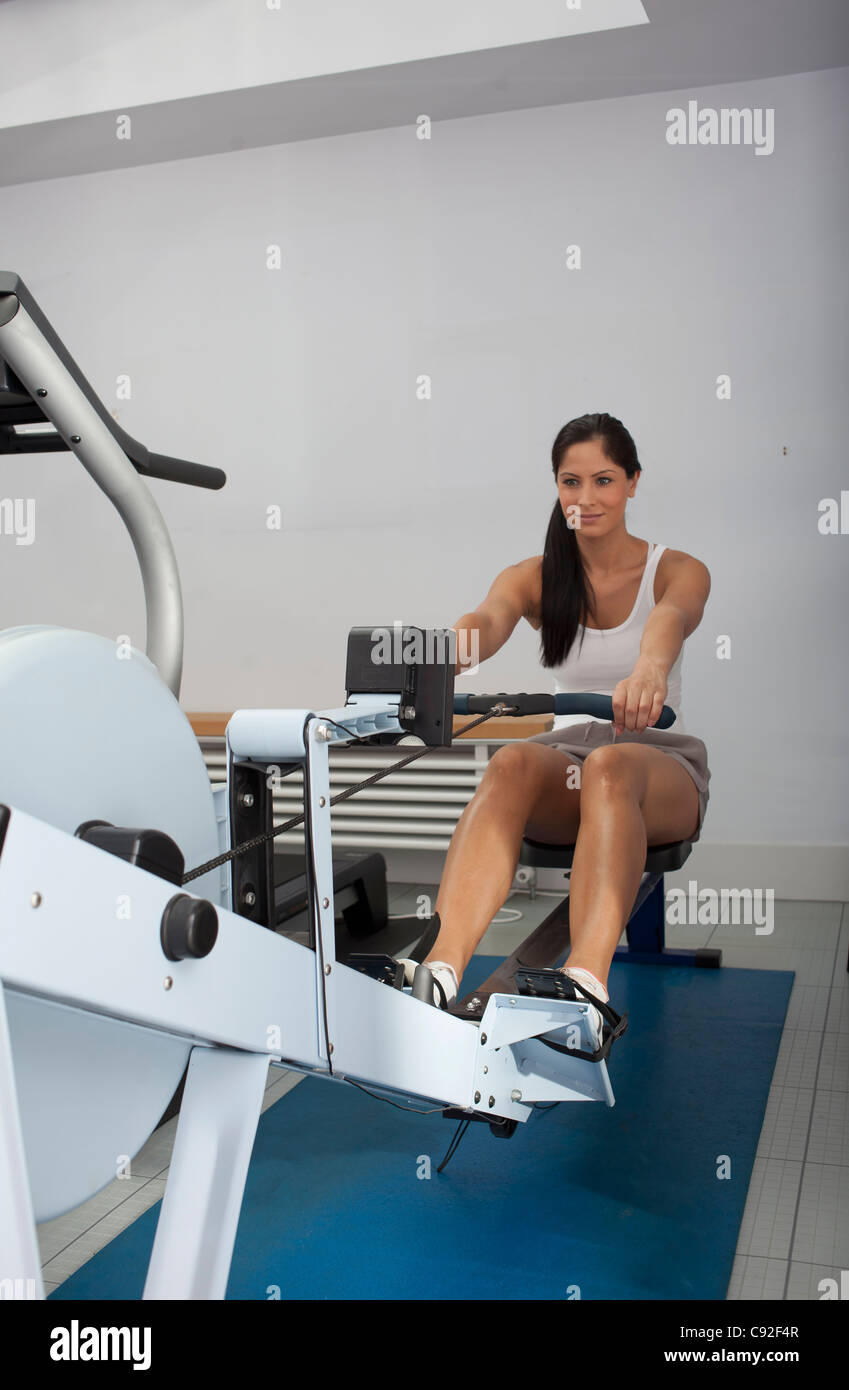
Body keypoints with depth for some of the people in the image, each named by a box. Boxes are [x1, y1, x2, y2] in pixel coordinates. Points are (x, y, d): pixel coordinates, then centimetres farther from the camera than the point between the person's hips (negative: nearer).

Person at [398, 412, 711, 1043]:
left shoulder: (678, 571, 1)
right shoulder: (534, 578, 7)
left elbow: (672, 617, -26)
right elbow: (486, 620, -18)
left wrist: (651, 667, -52)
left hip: (662, 762, -1)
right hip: (569, 754, 2)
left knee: (610, 768, -39)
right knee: (514, 762, -35)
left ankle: (585, 985, -59)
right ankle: (440, 969, -56)